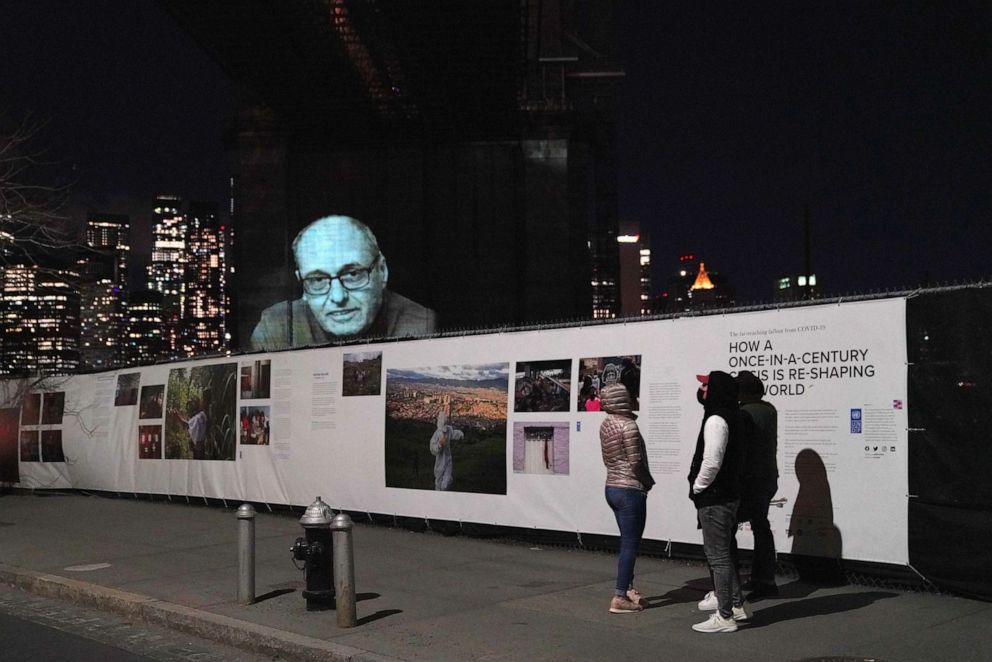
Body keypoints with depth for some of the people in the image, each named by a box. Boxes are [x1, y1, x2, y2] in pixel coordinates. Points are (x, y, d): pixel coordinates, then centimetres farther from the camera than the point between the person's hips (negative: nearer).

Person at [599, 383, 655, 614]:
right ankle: (620, 598, 0)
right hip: (630, 490, -8)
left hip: (612, 487, 8)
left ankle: (627, 590, 26)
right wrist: (649, 482, 0)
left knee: (627, 543, 19)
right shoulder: (628, 425, -17)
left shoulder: (605, 425, 7)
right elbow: (636, 463, -19)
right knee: (630, 545, -2)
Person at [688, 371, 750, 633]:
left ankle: (724, 617, 2)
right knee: (725, 553, 21)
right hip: (729, 494, 10)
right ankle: (738, 604, 31)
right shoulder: (732, 418, 12)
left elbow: (711, 462, -27)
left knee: (718, 556, -3)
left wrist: (697, 487, -12)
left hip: (714, 500, -10)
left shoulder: (716, 421, -19)